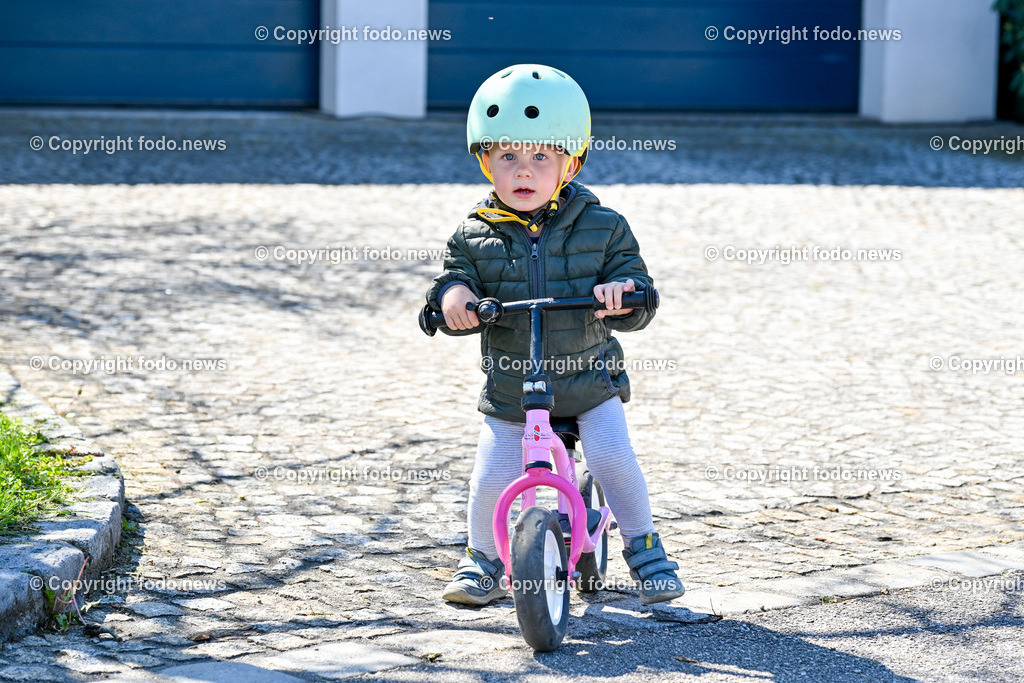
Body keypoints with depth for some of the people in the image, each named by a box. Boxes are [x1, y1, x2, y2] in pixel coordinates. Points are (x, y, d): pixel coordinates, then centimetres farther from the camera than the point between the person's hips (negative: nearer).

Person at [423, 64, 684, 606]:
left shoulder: (602, 228, -4)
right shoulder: (475, 237, -2)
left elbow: (640, 301, -7)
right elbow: (453, 284, -6)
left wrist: (621, 293, -30)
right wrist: (455, 299, -30)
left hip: (590, 380, -1)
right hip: (510, 391, 1)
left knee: (612, 457, -16)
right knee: (491, 479, -6)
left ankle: (643, 546, 8)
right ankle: (484, 557, 21)